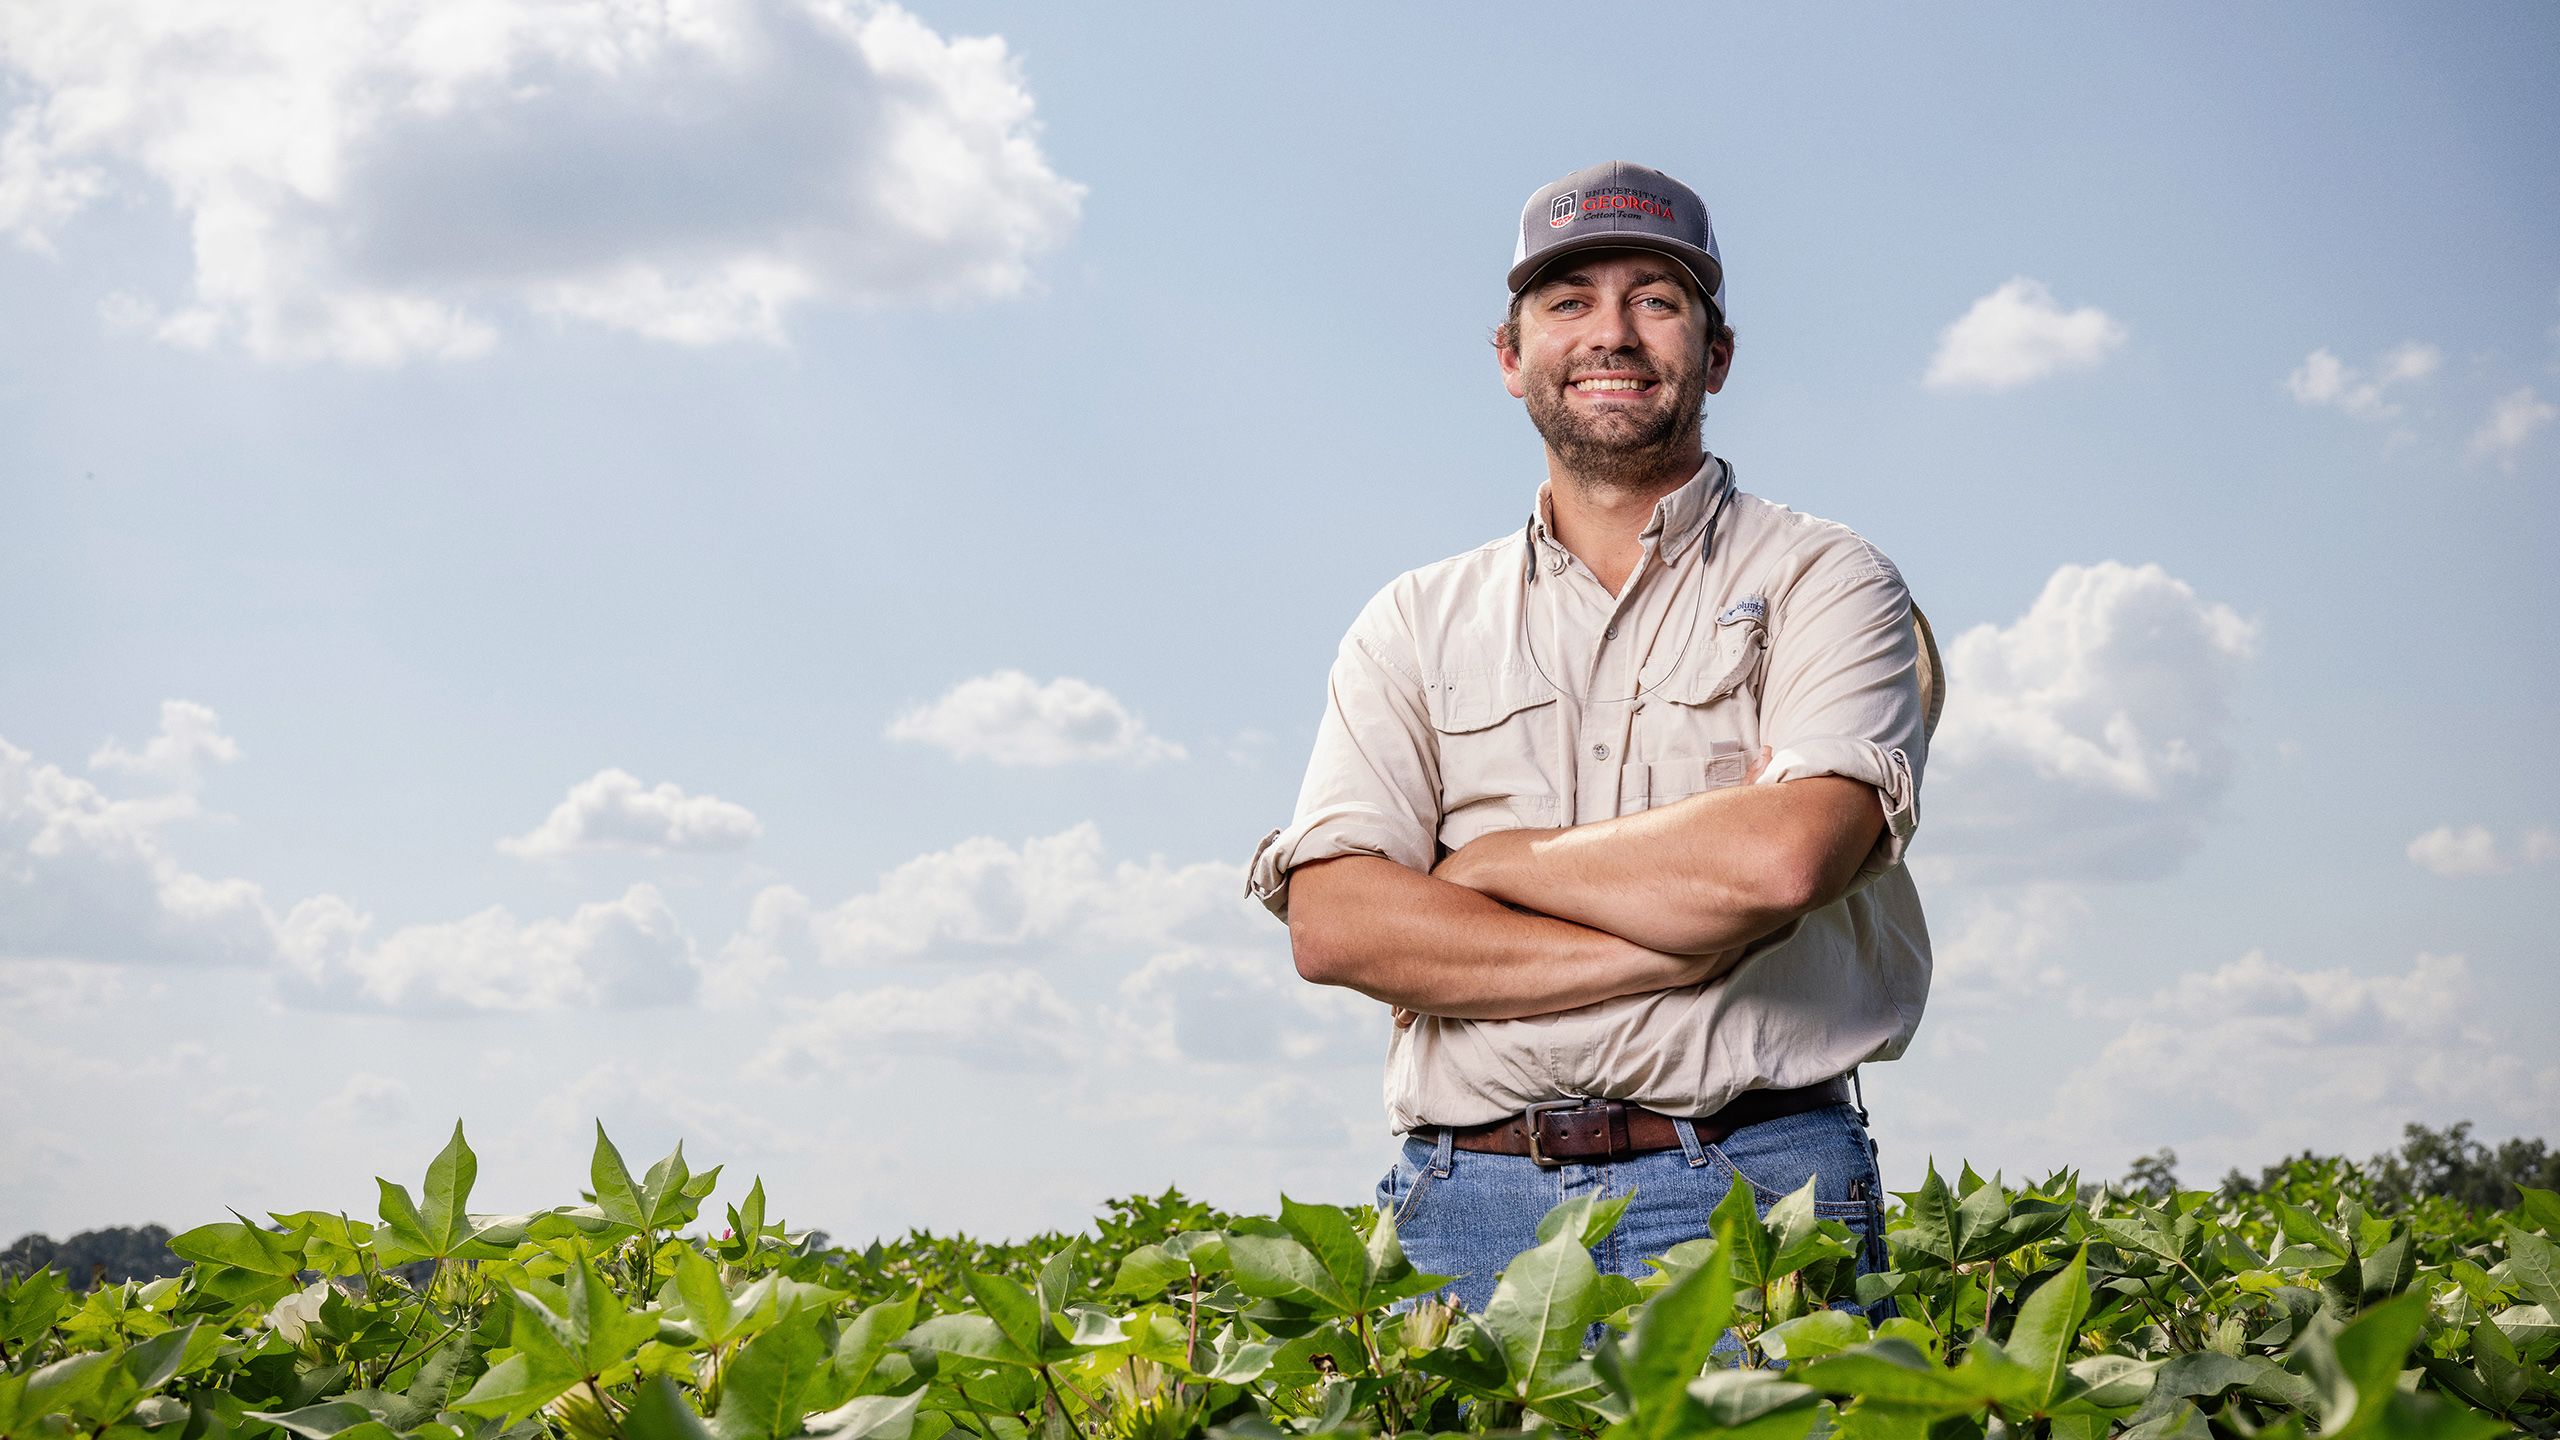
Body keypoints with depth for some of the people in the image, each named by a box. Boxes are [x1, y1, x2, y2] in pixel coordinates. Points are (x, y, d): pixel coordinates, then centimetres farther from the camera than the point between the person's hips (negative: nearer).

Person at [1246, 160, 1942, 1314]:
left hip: (1753, 1200, -2)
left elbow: (1781, 856, -14)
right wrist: (1676, 948, -9)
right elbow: (1332, 922, -2)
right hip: (1469, 1214, 2)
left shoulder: (1825, 583, 6)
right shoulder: (1415, 625, 13)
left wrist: (1493, 861, -3)